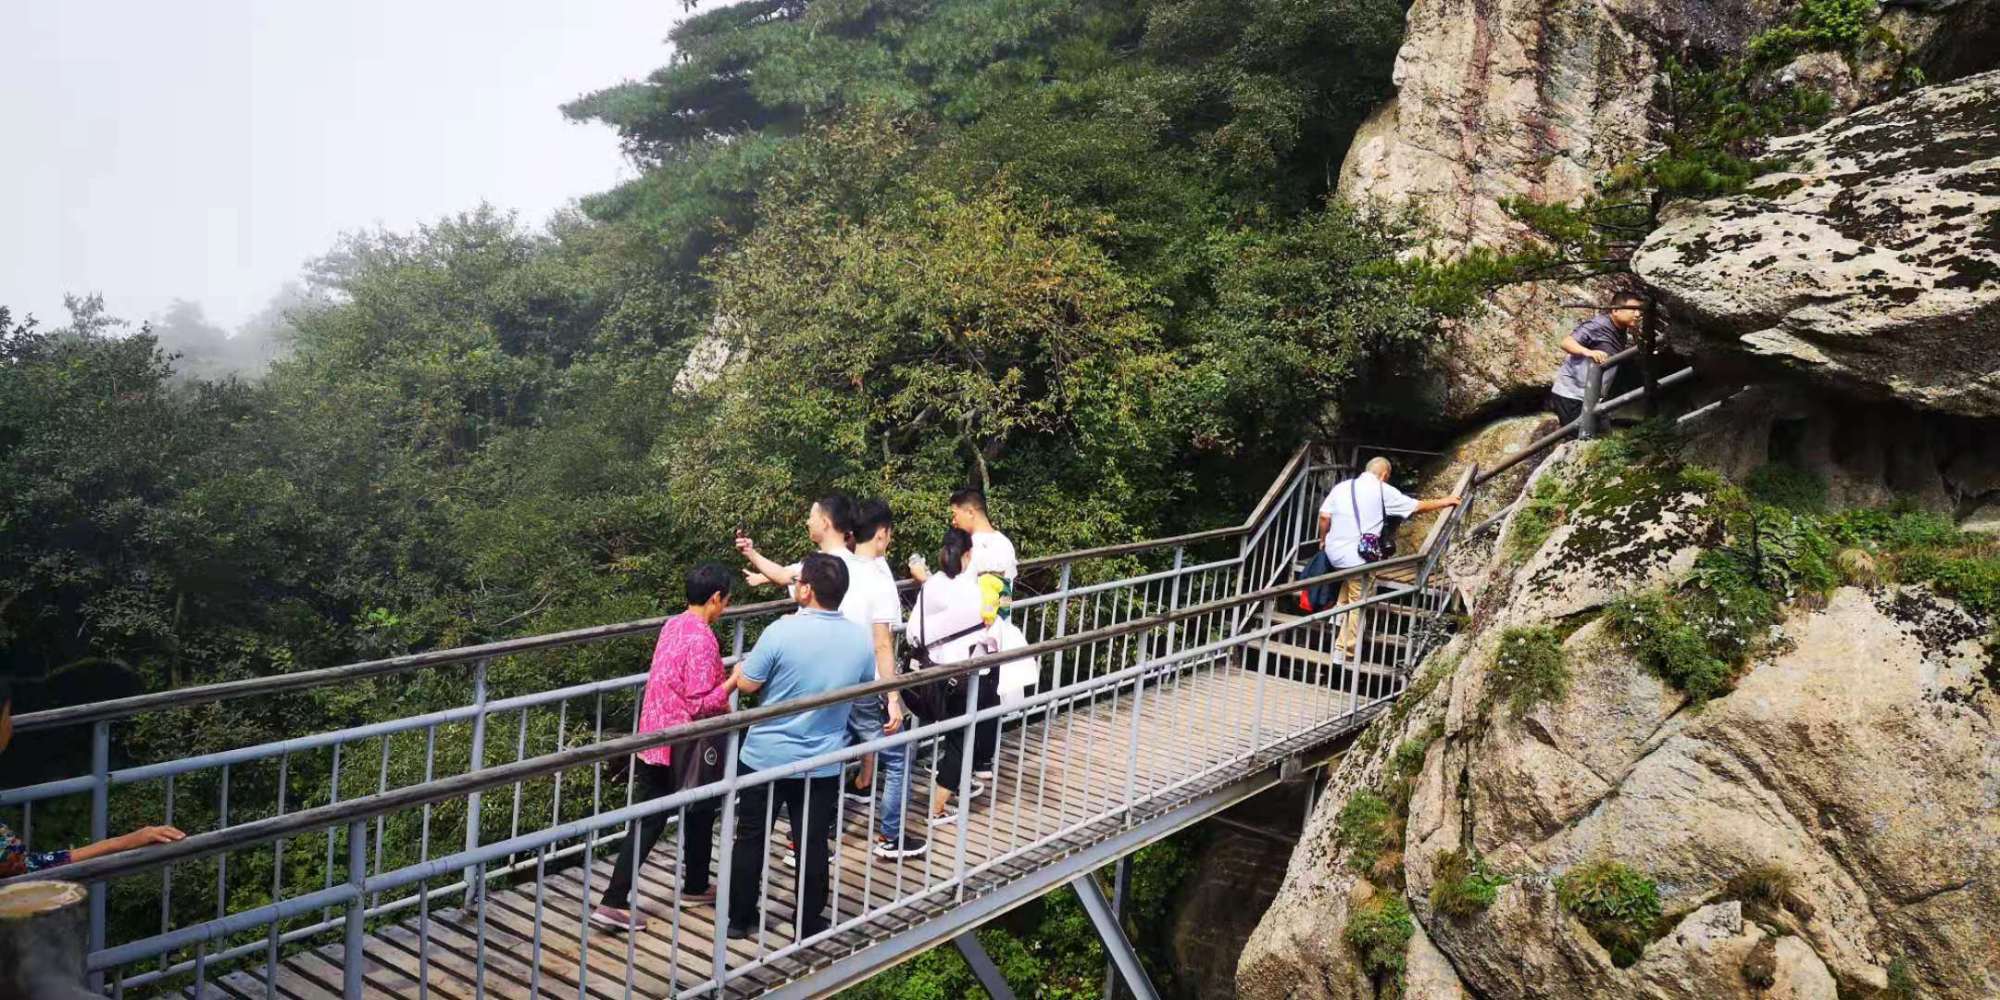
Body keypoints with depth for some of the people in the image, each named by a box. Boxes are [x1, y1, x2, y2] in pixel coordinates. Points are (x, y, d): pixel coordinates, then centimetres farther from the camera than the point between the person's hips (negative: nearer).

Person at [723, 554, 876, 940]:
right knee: (814, 845, 13)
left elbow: (746, 684, -12)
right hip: (823, 764, 3)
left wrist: (743, 664, 8)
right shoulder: (861, 639, -6)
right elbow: (866, 692, 8)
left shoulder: (781, 632, -21)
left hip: (766, 757, -2)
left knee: (751, 839, 15)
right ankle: (809, 924, 24)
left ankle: (740, 917, 27)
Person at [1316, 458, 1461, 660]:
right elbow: (1417, 507, 6)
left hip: (1334, 552, 5)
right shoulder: (1383, 491, -2)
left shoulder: (1342, 486, 8)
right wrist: (1443, 502, 21)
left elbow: (1324, 516, 1)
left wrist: (1323, 540, 16)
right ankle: (1348, 652, 11)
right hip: (1357, 557, -5)